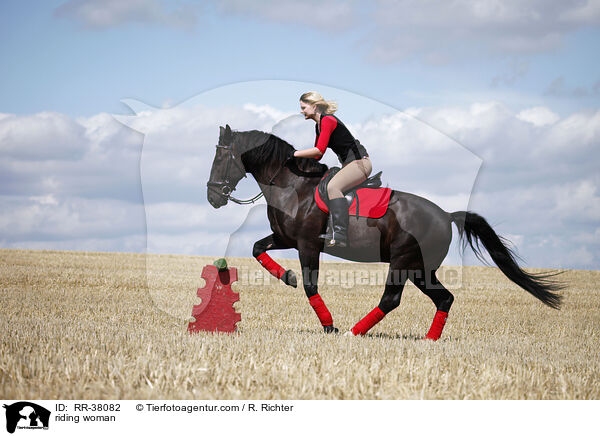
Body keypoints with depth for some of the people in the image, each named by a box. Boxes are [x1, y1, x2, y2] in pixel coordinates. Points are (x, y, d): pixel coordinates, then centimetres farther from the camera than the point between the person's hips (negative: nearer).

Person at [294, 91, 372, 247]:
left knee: (333, 187, -29)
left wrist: (294, 154, -21)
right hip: (349, 164, 11)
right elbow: (317, 156, 19)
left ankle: (340, 237, -37)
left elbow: (319, 150, -26)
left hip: (360, 161, -11)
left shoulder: (327, 120, -16)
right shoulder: (318, 125, 15)